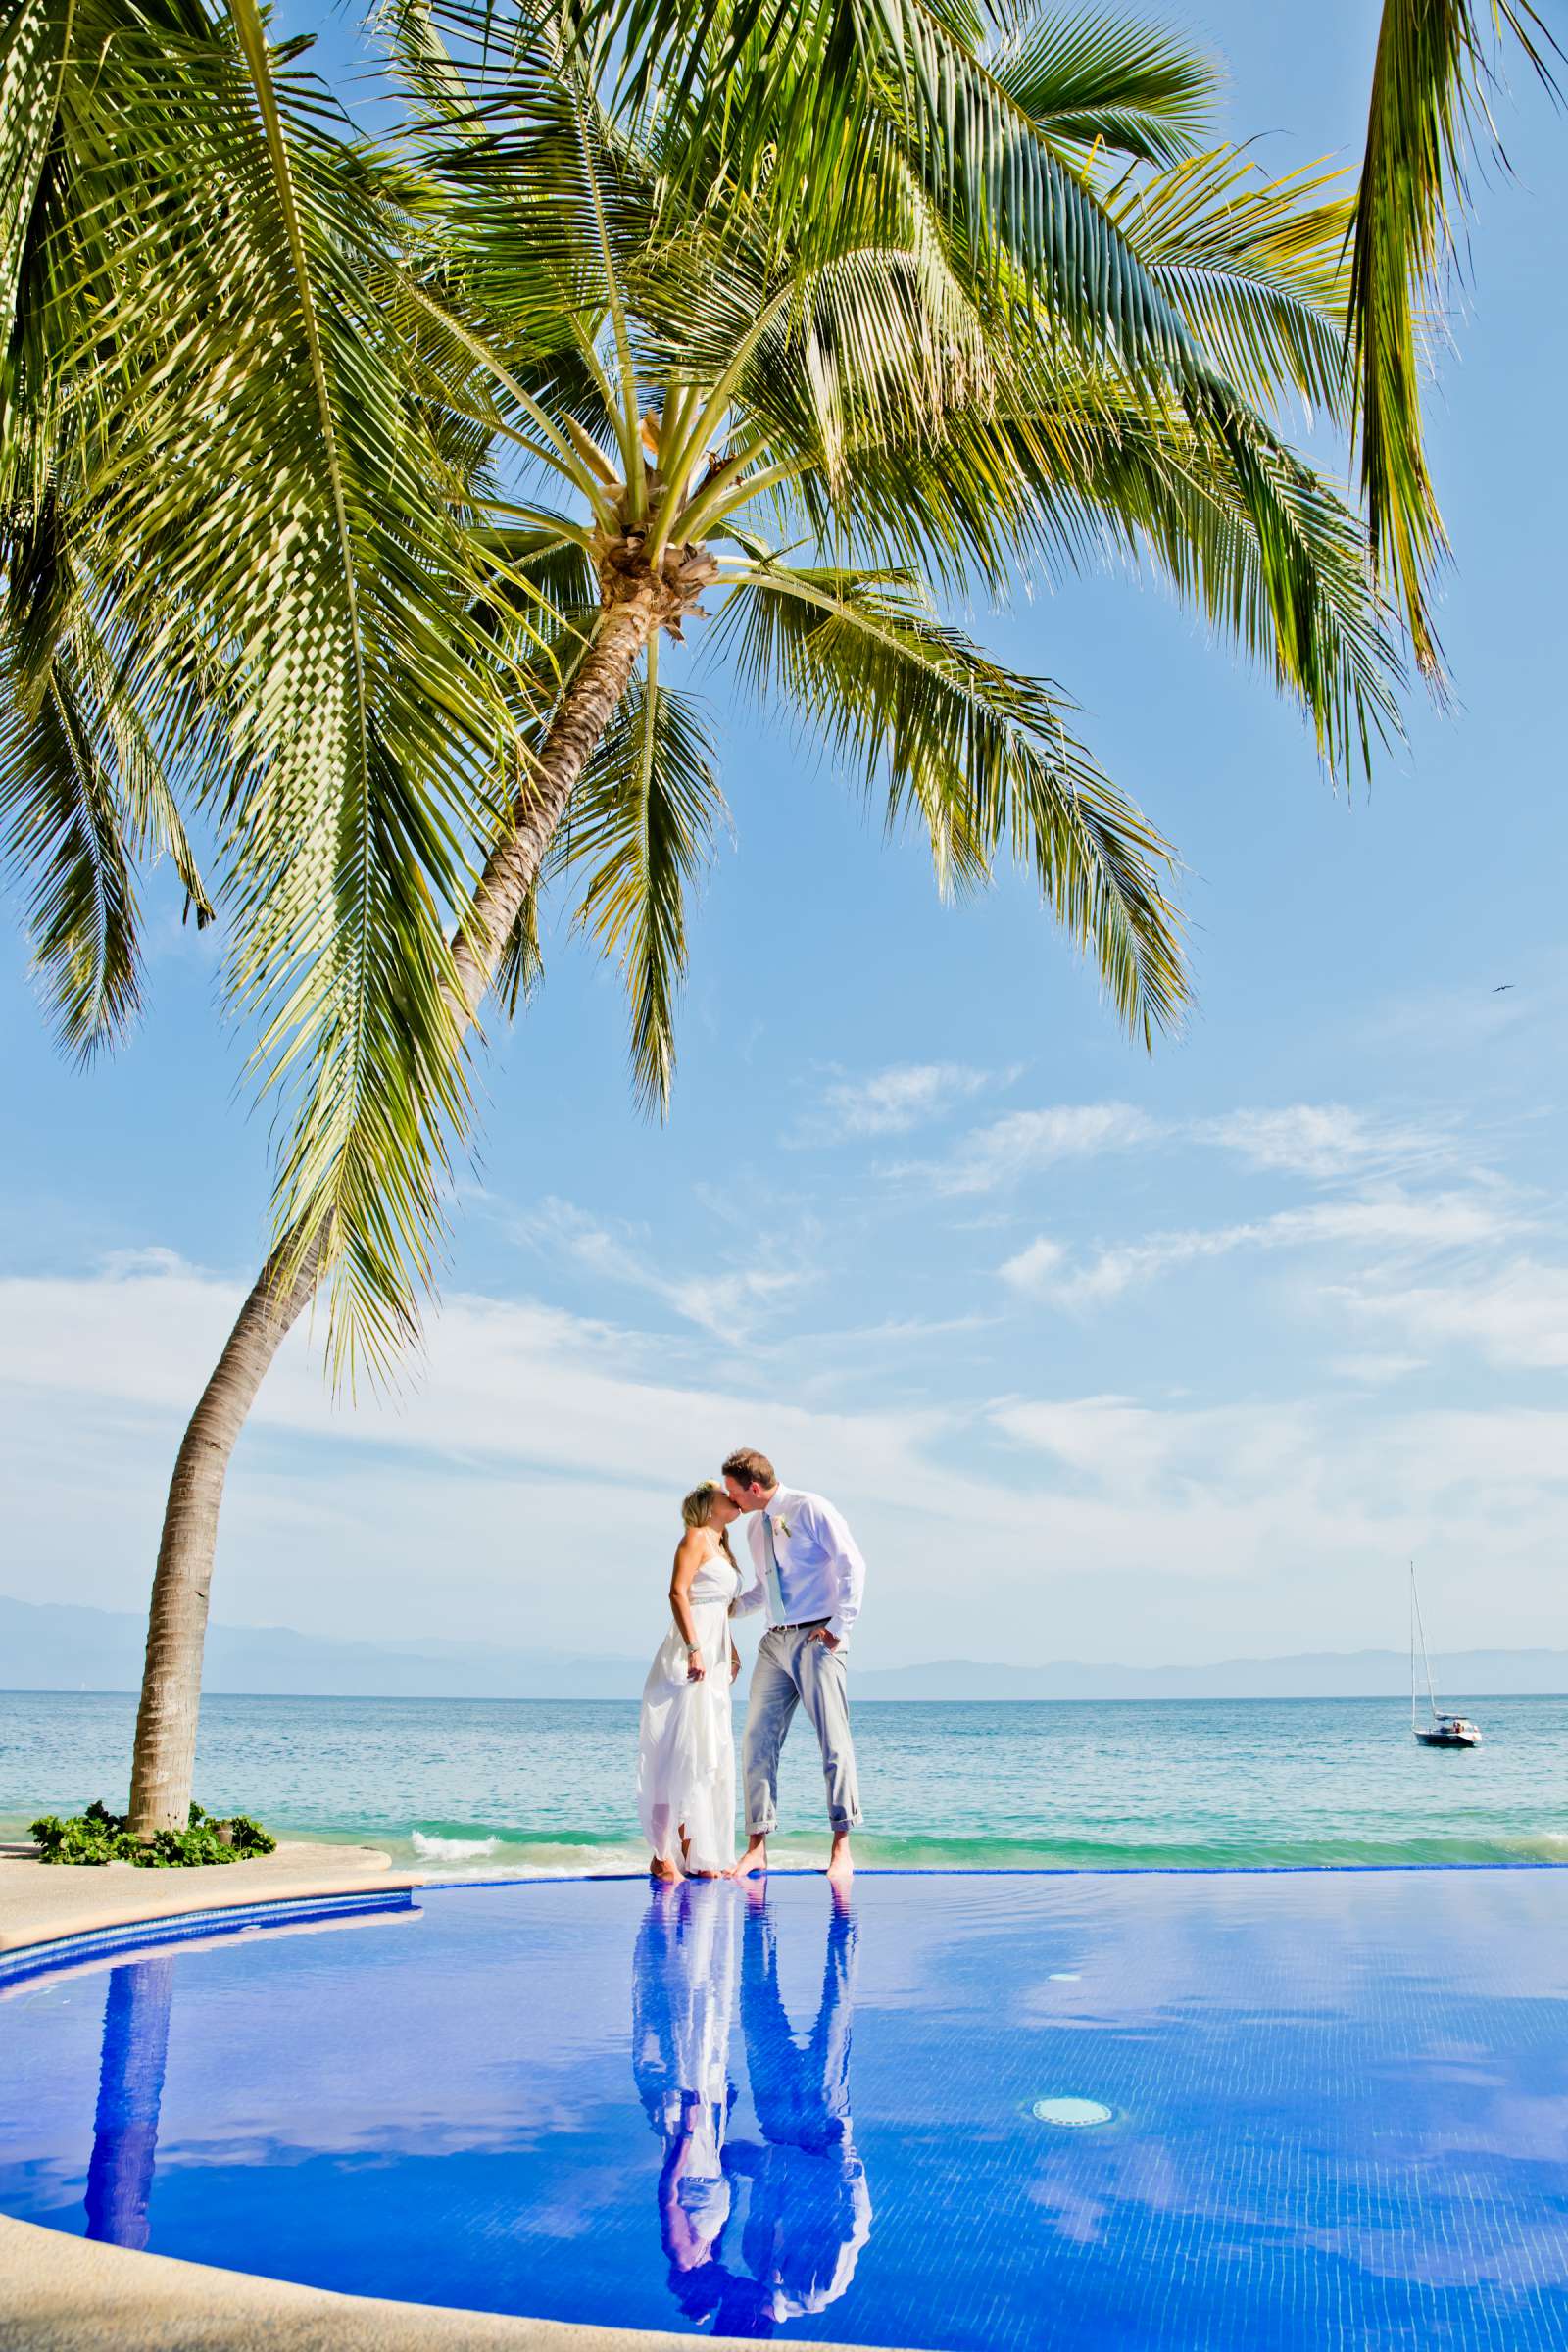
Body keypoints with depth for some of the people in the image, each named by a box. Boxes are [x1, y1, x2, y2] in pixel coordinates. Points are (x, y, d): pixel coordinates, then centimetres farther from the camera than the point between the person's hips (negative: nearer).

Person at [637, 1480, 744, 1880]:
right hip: (689, 1658, -9)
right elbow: (678, 1593, -16)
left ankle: (693, 1853, 14)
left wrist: (731, 1651, 20)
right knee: (681, 1754, -9)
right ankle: (662, 1855, -6)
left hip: (714, 1659, 9)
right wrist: (694, 1648, -23)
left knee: (710, 1755, 9)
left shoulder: (721, 1547, 22)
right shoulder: (696, 1537, -6)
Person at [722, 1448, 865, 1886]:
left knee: (834, 1742, -5)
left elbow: (852, 1566, -11)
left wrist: (838, 1626, -13)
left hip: (817, 1639, -7)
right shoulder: (755, 1527, 15)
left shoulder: (810, 1510, -7)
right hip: (775, 1641, 7)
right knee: (757, 1742, 1)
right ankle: (757, 1846, 8)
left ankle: (841, 1849, 2)